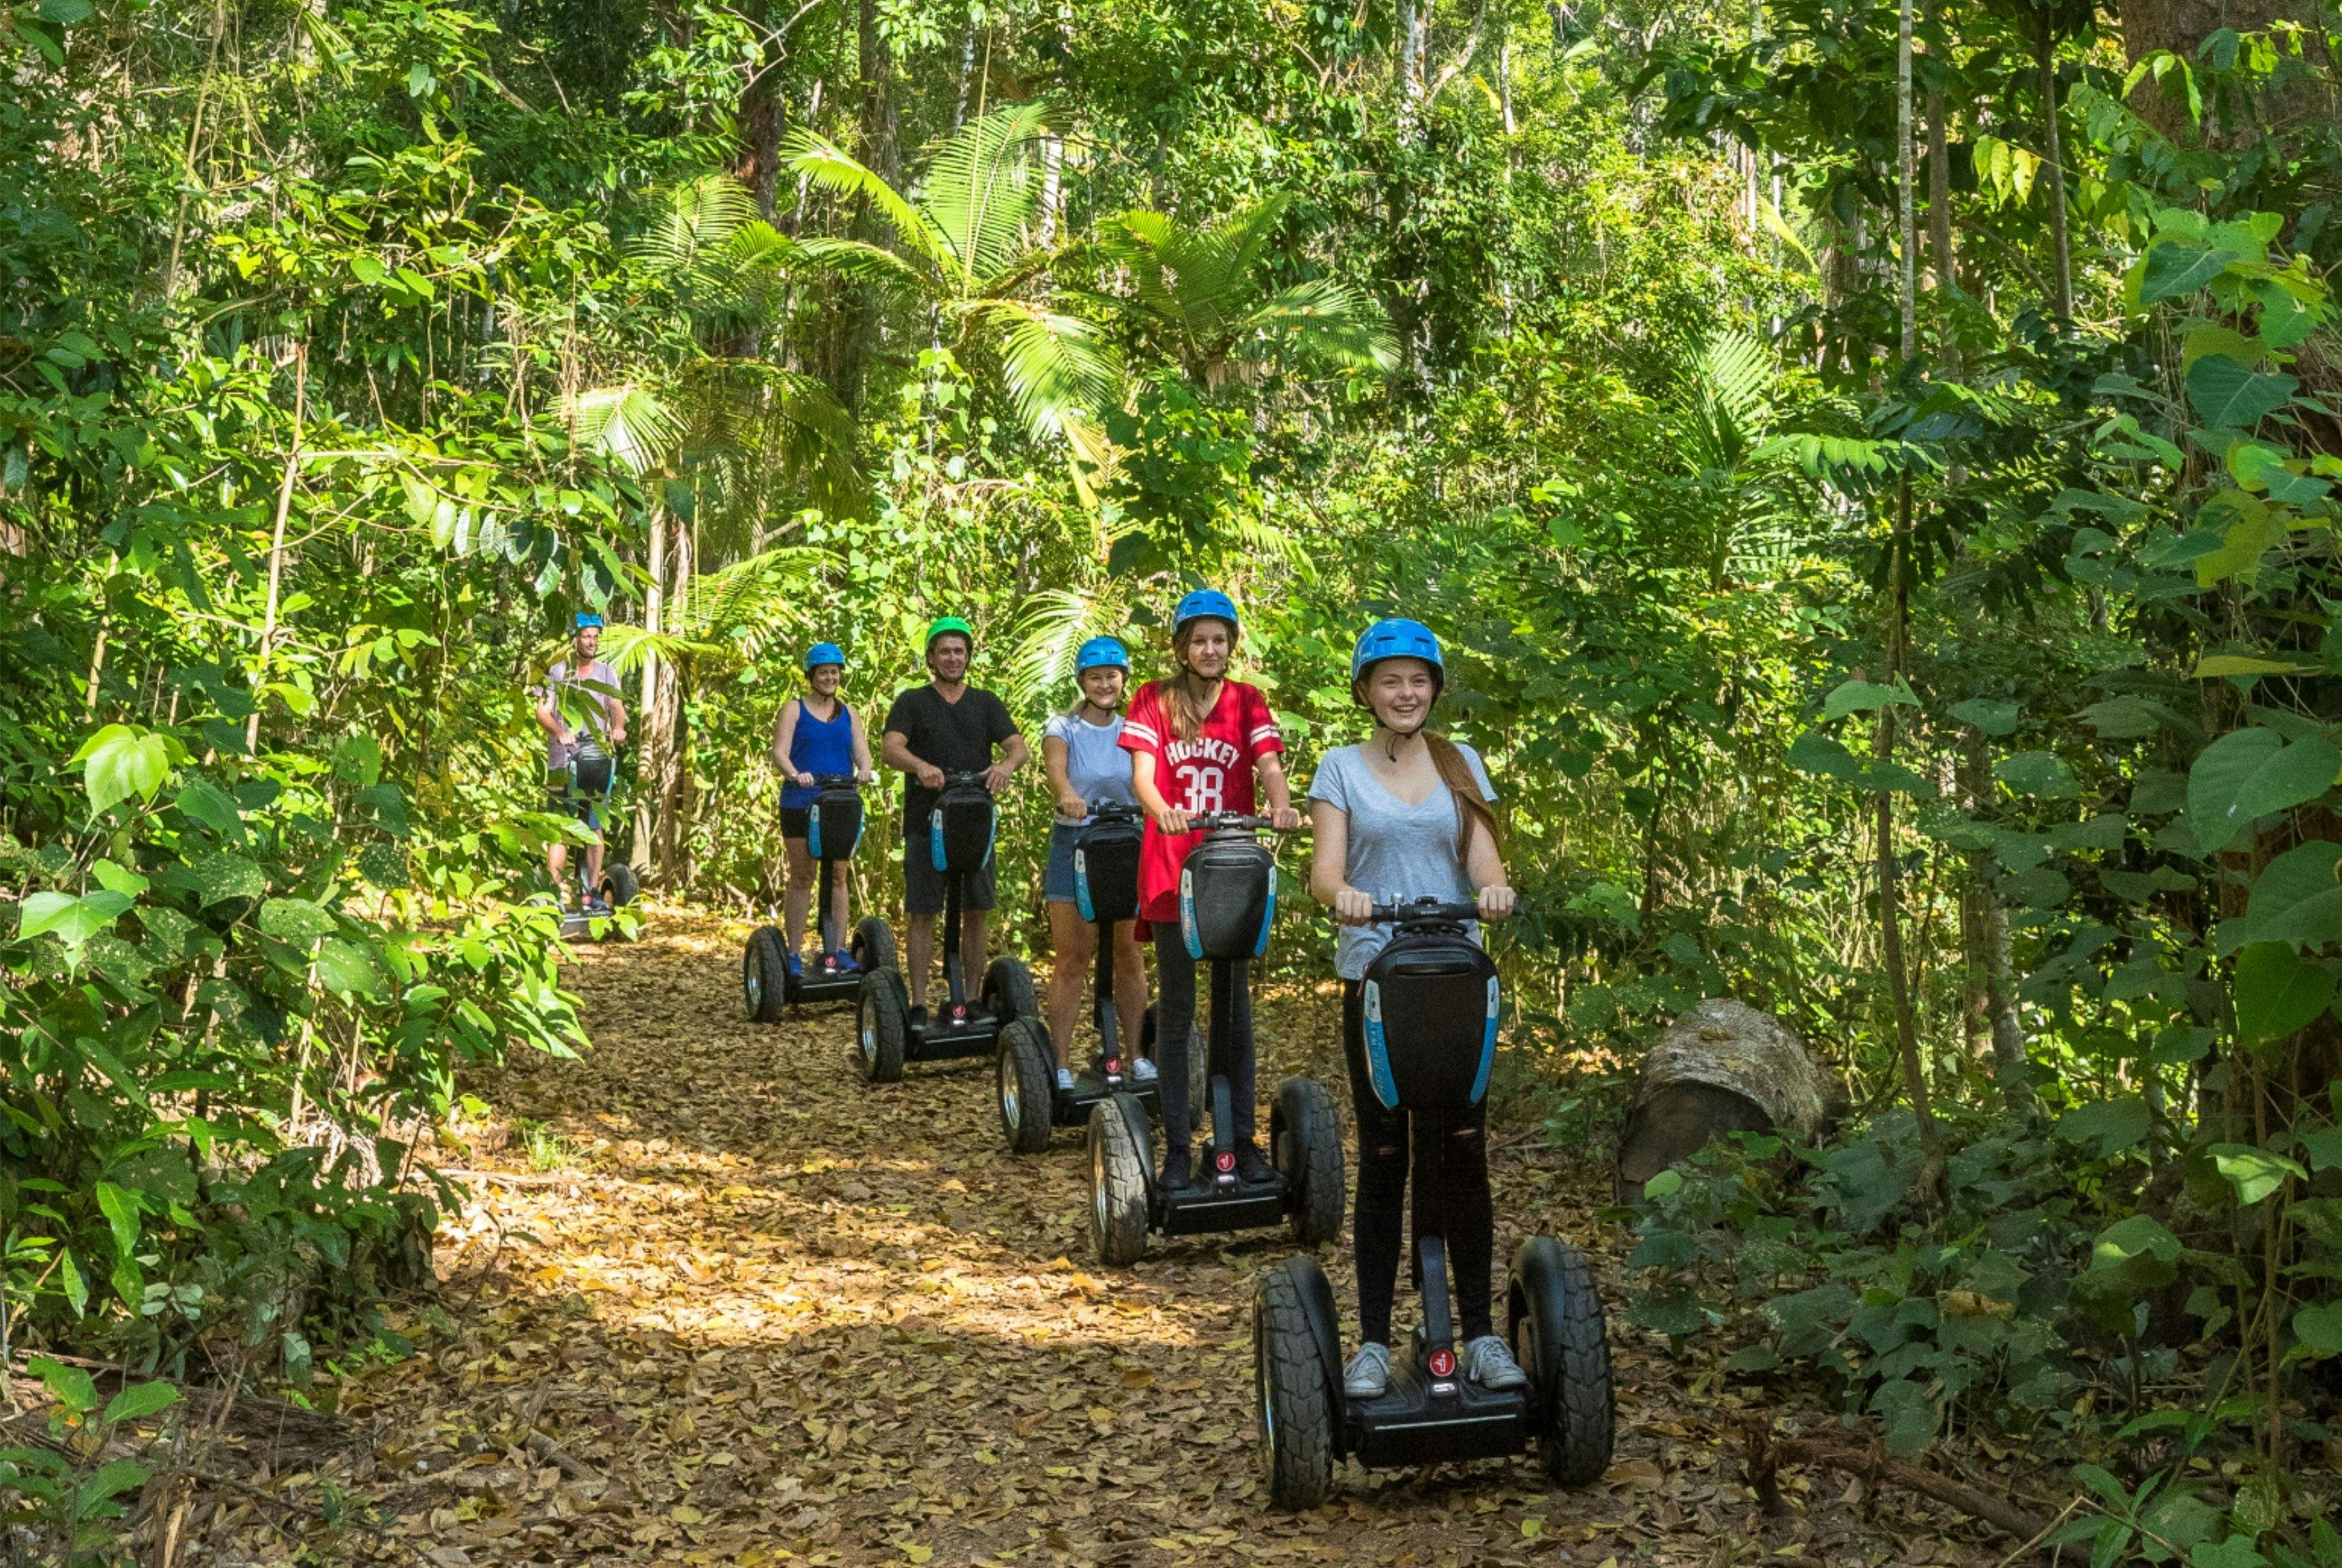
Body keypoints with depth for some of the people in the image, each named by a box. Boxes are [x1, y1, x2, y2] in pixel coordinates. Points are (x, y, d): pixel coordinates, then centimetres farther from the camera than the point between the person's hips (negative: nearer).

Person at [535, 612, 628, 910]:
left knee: (594, 826, 4)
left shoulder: (606, 674, 11)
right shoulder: (557, 672, 2)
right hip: (563, 759, -2)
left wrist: (618, 727, -22)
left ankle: (593, 894, 6)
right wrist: (559, 732, -25)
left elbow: (617, 707, 0)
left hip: (597, 757, 3)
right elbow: (542, 711, -6)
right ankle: (554, 891, -6)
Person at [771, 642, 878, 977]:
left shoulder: (849, 714, 15)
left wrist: (865, 769, -19)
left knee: (838, 876, 2)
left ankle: (839, 949, 5)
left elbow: (861, 751, 4)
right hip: (800, 802, -3)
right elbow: (779, 751, -7)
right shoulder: (794, 710, 5)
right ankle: (794, 952, 5)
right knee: (801, 877, 1)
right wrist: (795, 774, -28)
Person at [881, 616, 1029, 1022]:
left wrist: (1006, 765, -25)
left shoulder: (985, 703, 11)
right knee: (922, 913, -1)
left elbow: (1020, 746, -1)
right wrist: (920, 765, -33)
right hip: (926, 823, -2)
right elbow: (890, 748, -11)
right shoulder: (912, 702, 4)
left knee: (975, 912, 6)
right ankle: (918, 1005, 3)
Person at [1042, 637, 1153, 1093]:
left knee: (1128, 954, 8)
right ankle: (1061, 1064, 1)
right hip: (1074, 846, -2)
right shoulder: (1063, 727, 0)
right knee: (1072, 960, -3)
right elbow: (1054, 766, -21)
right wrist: (1067, 793, -43)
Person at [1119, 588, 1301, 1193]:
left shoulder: (1248, 702, 6)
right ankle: (1177, 1145, 8)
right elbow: (1142, 772, -9)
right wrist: (1162, 812, -31)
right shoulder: (1155, 700, 2)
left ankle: (1243, 1137, 14)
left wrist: (1281, 805, -30)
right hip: (1172, 870, -1)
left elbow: (1268, 764, -8)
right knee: (1176, 1009, 3)